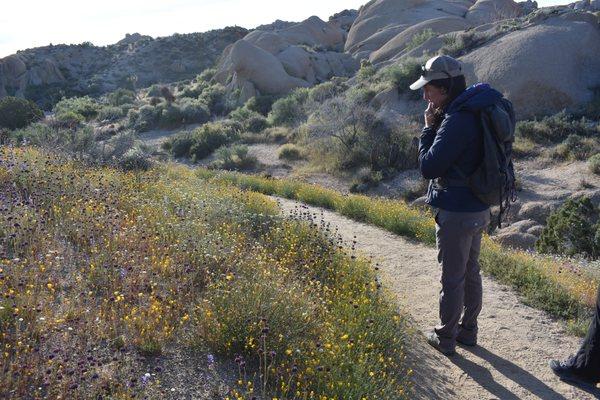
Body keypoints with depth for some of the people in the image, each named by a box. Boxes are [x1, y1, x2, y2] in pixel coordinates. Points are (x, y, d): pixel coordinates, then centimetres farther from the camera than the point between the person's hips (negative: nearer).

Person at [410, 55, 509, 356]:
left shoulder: (457, 120, -24)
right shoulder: (475, 112, 6)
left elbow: (429, 167, -21)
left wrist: (428, 128, -13)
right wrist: (436, 125, 2)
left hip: (456, 214, -9)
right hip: (478, 209, 9)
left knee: (452, 278, 6)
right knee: (471, 273, 20)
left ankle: (446, 338, 23)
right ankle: (467, 331, 36)